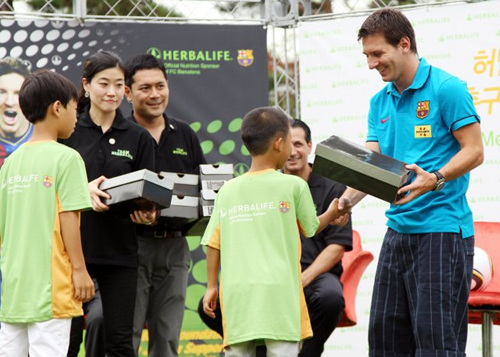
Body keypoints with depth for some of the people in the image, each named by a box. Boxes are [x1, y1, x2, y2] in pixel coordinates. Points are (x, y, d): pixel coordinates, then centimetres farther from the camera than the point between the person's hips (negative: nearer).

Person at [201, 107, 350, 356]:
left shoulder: (227, 191, 8)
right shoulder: (293, 186, 0)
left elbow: (213, 243, 6)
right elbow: (310, 228, 13)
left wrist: (211, 286, 15)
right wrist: (331, 215, 33)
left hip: (236, 291, 3)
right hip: (278, 290, -3)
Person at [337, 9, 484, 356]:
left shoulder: (446, 89, -8)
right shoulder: (380, 102, 14)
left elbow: (474, 151, -11)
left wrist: (434, 180, -27)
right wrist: (348, 200, -10)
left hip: (442, 229, -8)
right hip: (399, 229, 8)